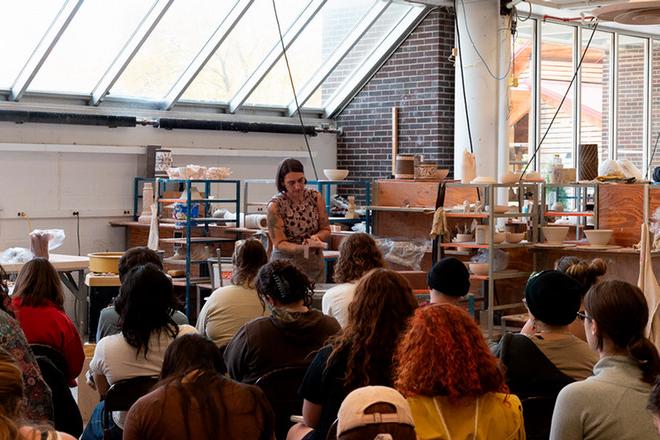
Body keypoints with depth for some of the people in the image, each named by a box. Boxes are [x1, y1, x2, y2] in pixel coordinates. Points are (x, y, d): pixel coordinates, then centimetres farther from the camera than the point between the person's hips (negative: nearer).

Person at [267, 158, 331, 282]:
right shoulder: (275, 205, -13)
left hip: (315, 266, 3)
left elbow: (326, 230, 5)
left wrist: (316, 237, -17)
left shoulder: (315, 197, -2)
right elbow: (279, 243, -13)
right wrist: (303, 247, -30)